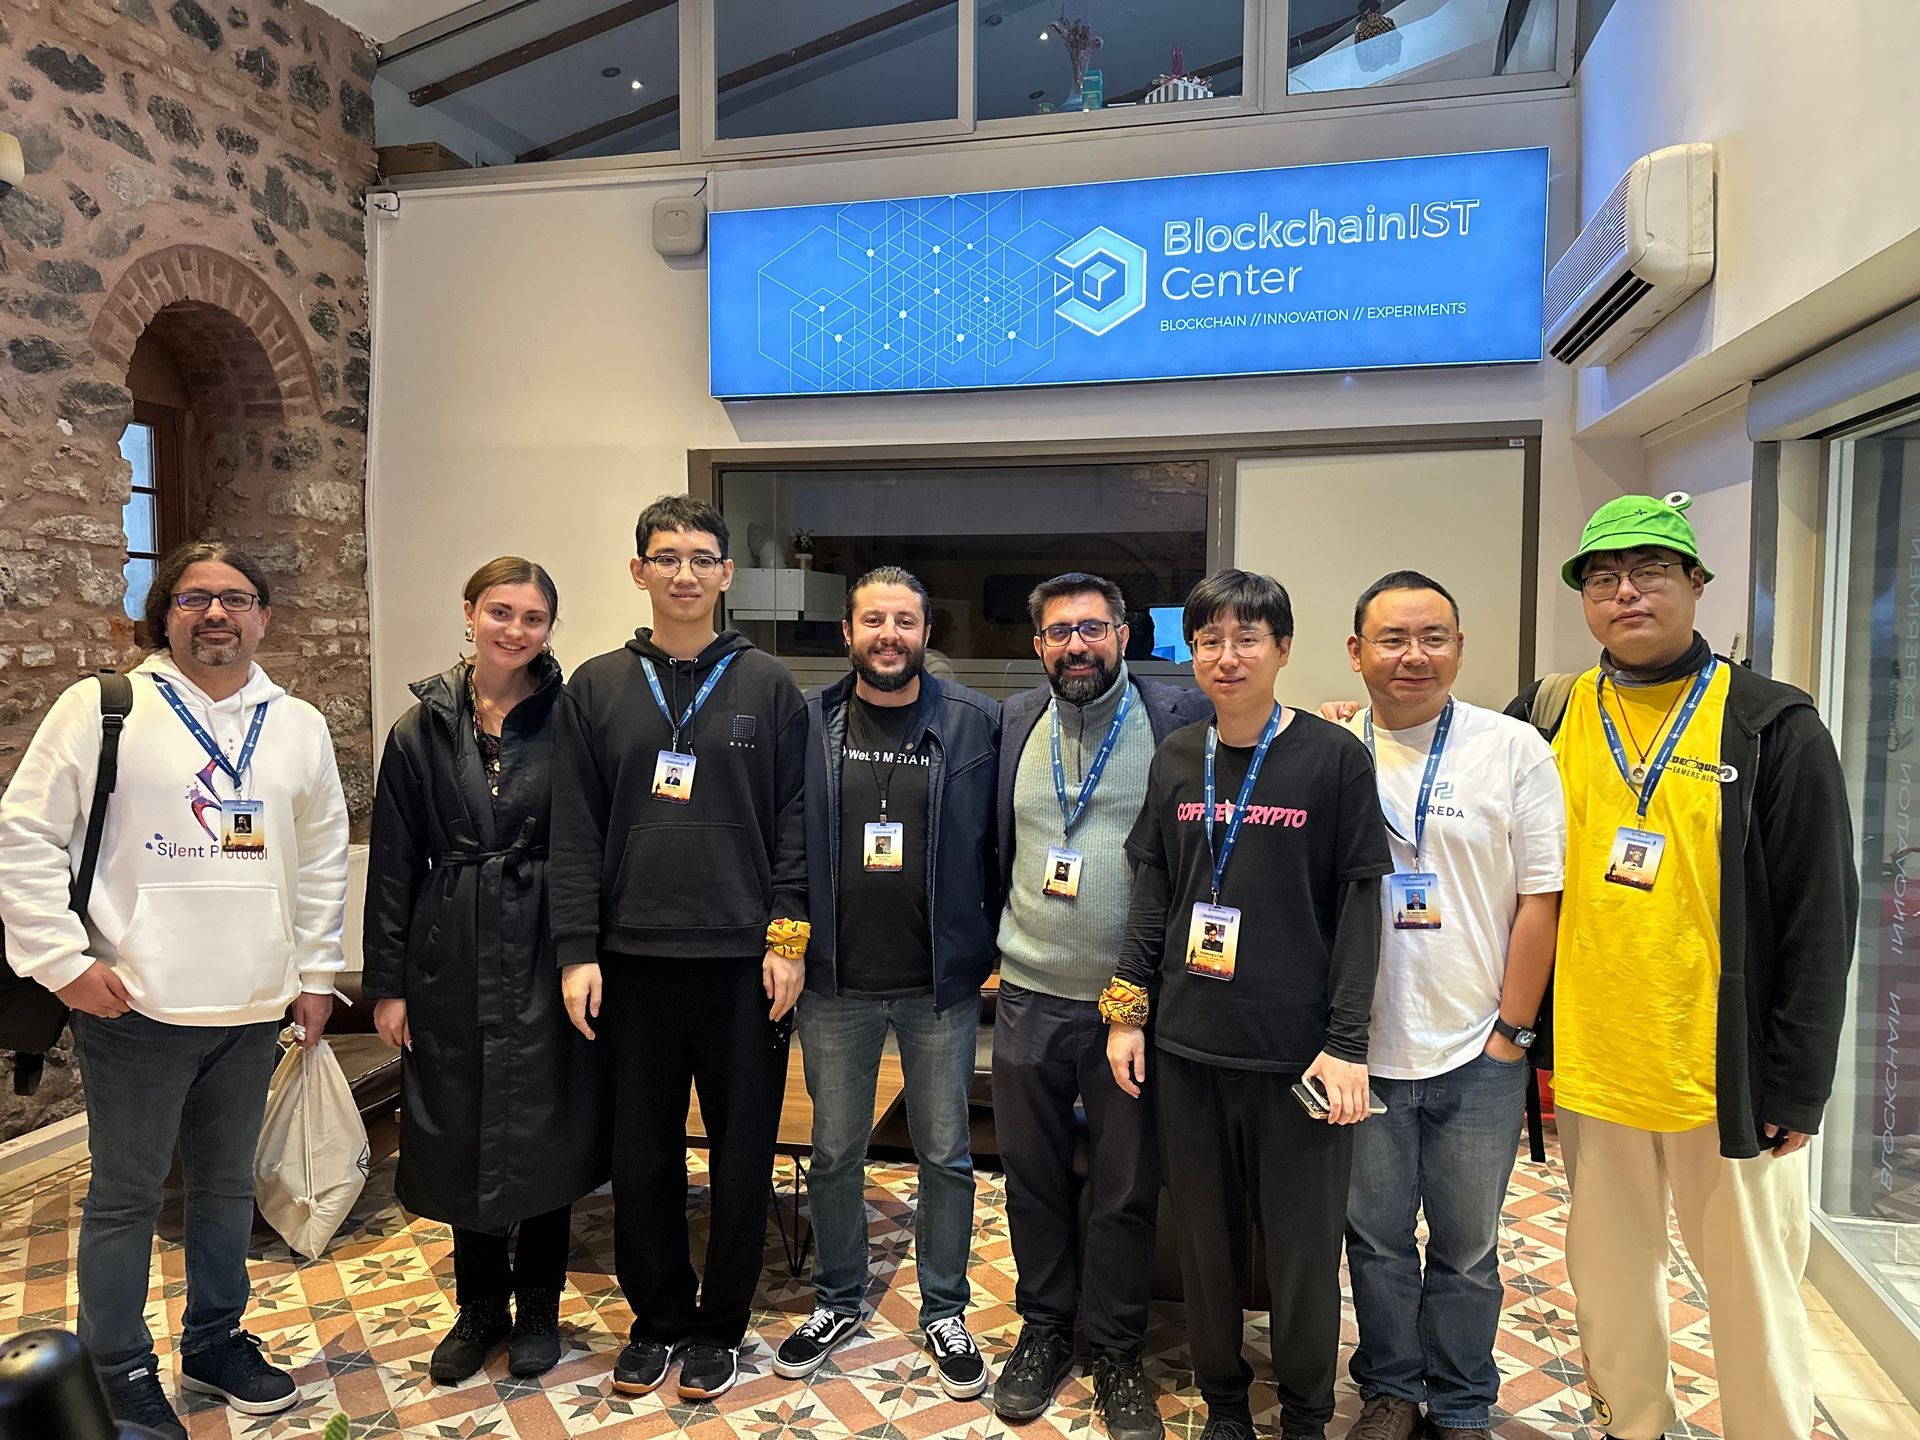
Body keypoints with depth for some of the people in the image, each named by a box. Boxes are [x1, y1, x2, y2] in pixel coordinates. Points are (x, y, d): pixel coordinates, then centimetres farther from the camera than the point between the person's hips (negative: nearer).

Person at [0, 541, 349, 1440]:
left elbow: (323, 855, 13)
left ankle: (214, 1342, 36)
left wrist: (315, 970, 11)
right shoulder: (103, 710, -5)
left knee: (227, 1183, 17)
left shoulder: (298, 727, 7)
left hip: (255, 1007, 4)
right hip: (136, 1003, -4)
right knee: (125, 1194, 9)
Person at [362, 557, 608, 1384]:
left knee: (543, 1135, 7)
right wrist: (386, 981, 2)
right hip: (451, 961, 2)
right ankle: (480, 1307, 32)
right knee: (462, 1138, 12)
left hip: (544, 958, -2)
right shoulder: (424, 728, 3)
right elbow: (394, 862, 4)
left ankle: (537, 1307, 28)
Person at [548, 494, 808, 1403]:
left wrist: (788, 938, -6)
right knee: (641, 1155, 12)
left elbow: (792, 823, 0)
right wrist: (577, 950, -3)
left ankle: (719, 1325, 27)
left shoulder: (768, 686, 3)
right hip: (633, 960, 1)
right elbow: (574, 833, 3)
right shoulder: (596, 689, 5)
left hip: (745, 962, -1)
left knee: (742, 1152, 8)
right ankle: (657, 1317, 31)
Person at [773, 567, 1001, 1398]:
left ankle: (944, 1311, 31)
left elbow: (999, 842, 1)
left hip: (942, 984, -1)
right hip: (836, 983, 1)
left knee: (946, 1154, 12)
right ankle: (837, 1303, 36)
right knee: (834, 1152, 15)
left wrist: (990, 946, -2)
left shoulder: (975, 723, -3)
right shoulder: (808, 724, -1)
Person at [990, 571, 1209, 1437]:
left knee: (1127, 1190, 9)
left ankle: (1117, 1355, 29)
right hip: (1031, 998, 3)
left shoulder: (1177, 718, -6)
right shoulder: (1017, 723, 6)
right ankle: (1043, 1332, 35)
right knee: (1033, 1176, 15)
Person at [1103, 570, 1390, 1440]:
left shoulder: (1335, 758, -5)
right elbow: (1151, 894, 11)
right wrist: (1127, 1012, 7)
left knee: (1303, 1249, 8)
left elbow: (1359, 905, -6)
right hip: (1187, 1045, 3)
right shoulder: (1175, 759, 6)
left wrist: (1346, 1043, -10)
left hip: (1296, 1050, -3)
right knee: (1205, 1239, 14)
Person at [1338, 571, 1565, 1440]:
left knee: (1466, 1246, 13)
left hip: (1476, 1053, -1)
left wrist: (1513, 1030, -4)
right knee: (1376, 1236, 15)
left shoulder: (1514, 749, -4)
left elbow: (1541, 898, -3)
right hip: (1360, 1049, 1)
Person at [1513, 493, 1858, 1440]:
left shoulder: (1773, 728, -6)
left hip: (1727, 1072, -3)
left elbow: (1820, 917, -6)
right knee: (1608, 1275, 16)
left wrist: (1797, 1084, -7)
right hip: (1588, 1068, 3)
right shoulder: (1548, 719, 3)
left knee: (1751, 1284, 10)